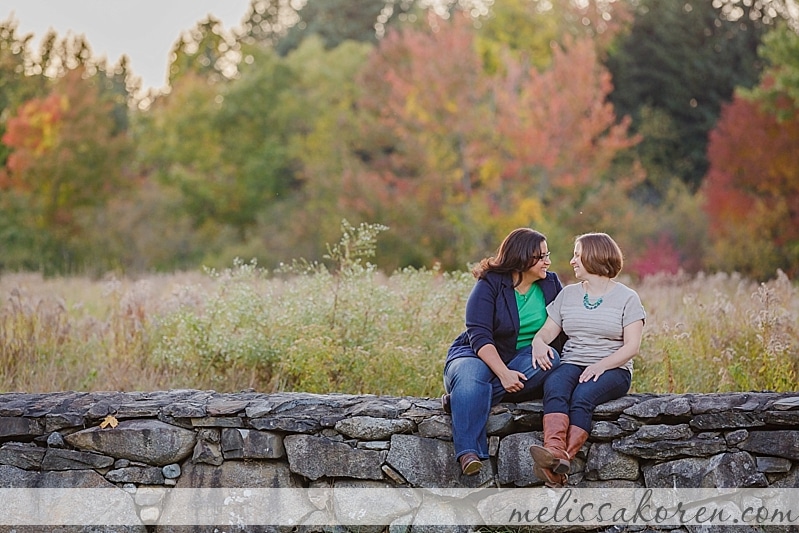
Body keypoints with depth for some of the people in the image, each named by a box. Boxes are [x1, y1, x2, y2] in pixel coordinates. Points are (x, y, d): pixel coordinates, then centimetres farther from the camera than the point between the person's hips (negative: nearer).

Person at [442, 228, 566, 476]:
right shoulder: (489, 285, -7)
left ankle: (460, 400, -32)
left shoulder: (550, 284, 7)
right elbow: (479, 336, -17)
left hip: (525, 358, 4)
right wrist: (504, 373, -31)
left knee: (550, 360, -29)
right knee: (470, 377, -37)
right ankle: (469, 453, -53)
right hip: (479, 355, -4)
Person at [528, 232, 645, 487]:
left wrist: (600, 366, -19)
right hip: (571, 364, 3)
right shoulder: (568, 294, 19)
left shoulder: (626, 298, 5)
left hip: (612, 370, -3)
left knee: (583, 396, -35)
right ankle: (554, 451, -56)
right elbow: (547, 331, 13)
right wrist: (539, 342, -12)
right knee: (555, 388, -33)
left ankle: (564, 459, -52)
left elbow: (632, 346, -4)